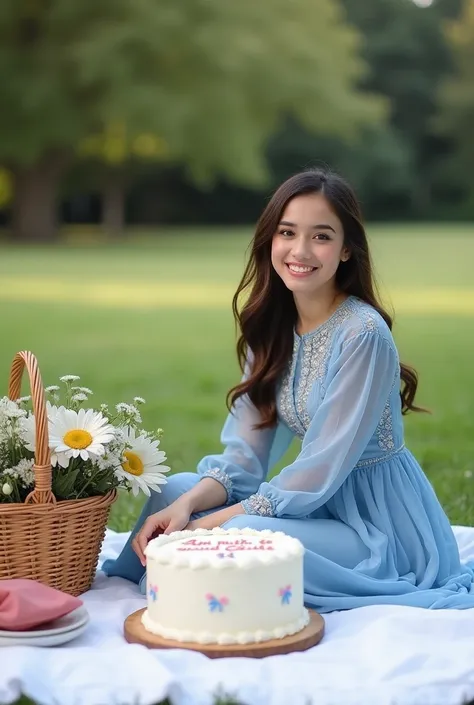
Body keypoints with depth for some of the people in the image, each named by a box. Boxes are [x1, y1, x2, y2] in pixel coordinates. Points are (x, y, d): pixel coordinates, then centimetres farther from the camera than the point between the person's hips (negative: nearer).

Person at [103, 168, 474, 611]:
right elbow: (246, 453, -2)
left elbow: (324, 467, -22)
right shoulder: (269, 328, 3)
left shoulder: (362, 334, -20)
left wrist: (215, 522, -21)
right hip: (319, 501, 7)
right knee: (175, 491, -6)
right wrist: (187, 505, -20)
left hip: (381, 522, -7)